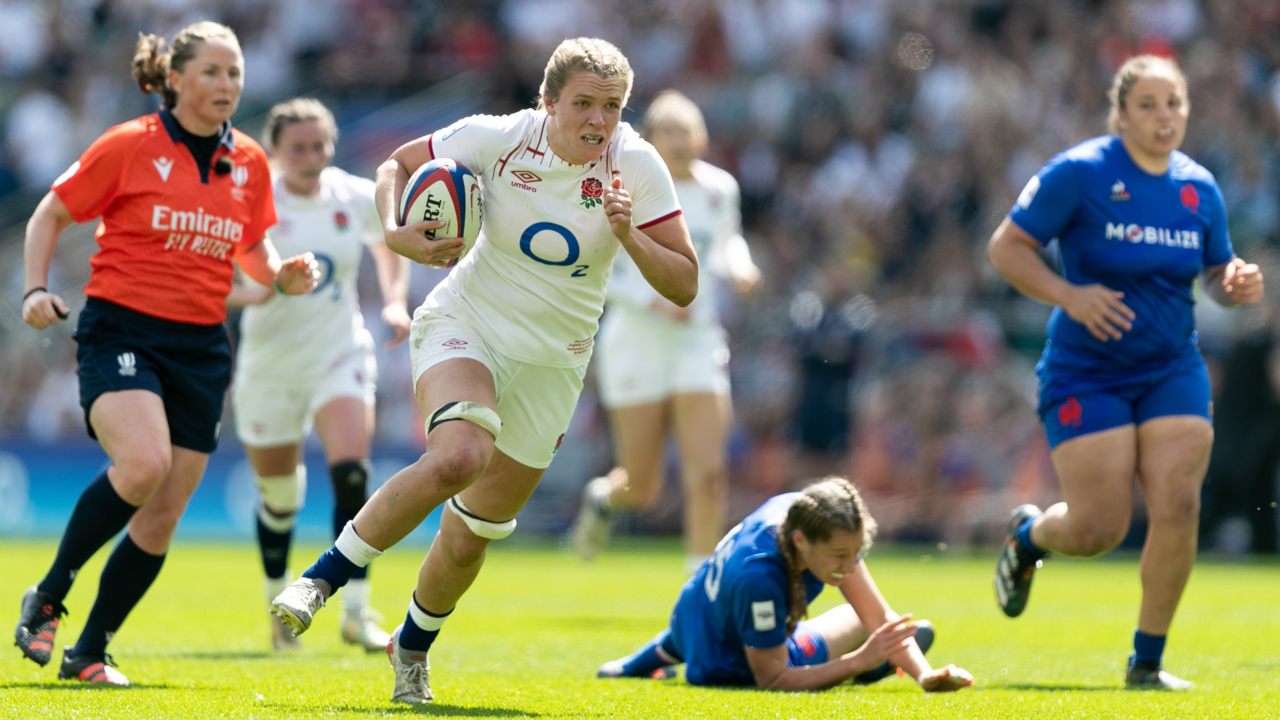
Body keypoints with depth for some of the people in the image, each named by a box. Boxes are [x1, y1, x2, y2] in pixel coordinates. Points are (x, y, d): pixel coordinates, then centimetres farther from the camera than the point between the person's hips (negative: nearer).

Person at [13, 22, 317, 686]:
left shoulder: (249, 163, 8)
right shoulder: (130, 147, -5)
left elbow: (253, 247, 23)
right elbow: (51, 214, 4)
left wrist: (282, 276, 2)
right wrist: (36, 289, -10)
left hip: (199, 350, 5)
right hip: (120, 331, -5)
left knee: (162, 518, 0)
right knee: (143, 463, -29)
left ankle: (89, 653, 15)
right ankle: (47, 598, -9)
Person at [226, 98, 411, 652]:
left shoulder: (356, 199, -2)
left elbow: (390, 246, 20)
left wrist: (394, 302, 3)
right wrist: (251, 292, -27)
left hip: (340, 355, 1)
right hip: (271, 363, -1)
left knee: (351, 471, -22)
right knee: (279, 495, 11)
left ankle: (356, 611, -21)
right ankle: (279, 601, 38)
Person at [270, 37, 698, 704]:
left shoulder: (637, 166, -13)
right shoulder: (499, 138, -15)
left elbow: (683, 286, -11)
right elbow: (396, 165, 2)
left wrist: (629, 237, -28)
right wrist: (396, 234, -17)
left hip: (551, 363, 3)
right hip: (466, 325, -3)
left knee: (471, 535, 7)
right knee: (458, 456, -34)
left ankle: (412, 646, 37)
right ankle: (320, 579, -20)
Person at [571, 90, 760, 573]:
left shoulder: (720, 188, 2)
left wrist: (738, 265, -1)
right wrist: (652, 299, -20)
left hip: (699, 340, 3)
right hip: (637, 339, -3)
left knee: (707, 474, -11)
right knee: (642, 490, 5)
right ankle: (603, 496, 41)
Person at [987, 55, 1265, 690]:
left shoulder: (1200, 187, 5)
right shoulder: (1078, 173, -10)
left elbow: (1214, 273, 17)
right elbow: (1005, 247, -9)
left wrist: (1235, 284, -7)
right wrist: (1068, 295, -23)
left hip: (1173, 370, 4)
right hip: (1087, 371, -4)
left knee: (1177, 510, -11)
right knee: (1099, 529, -7)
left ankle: (1147, 662, 5)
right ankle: (1028, 536, 31)